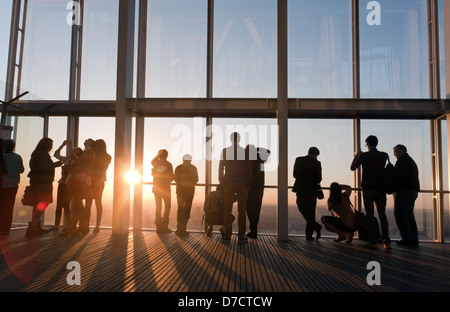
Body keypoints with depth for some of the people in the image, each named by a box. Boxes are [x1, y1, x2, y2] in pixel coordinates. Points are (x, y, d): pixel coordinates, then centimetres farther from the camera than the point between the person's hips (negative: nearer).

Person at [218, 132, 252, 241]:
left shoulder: (225, 151, 1)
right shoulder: (245, 151, 0)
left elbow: (221, 167, 2)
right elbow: (248, 169, 2)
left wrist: (221, 181, 10)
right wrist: (248, 183, 9)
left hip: (228, 184, 0)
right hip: (242, 184, 0)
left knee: (227, 210, 6)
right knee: (241, 210, 4)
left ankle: (227, 234, 6)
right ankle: (241, 235, 4)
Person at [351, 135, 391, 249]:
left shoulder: (364, 156, -6)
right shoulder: (384, 155, 3)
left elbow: (352, 168, 1)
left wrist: (356, 156, 14)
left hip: (368, 188, -3)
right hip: (381, 188, 3)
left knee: (369, 214, 0)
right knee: (382, 214, 9)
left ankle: (373, 241, -3)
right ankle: (386, 241, 5)